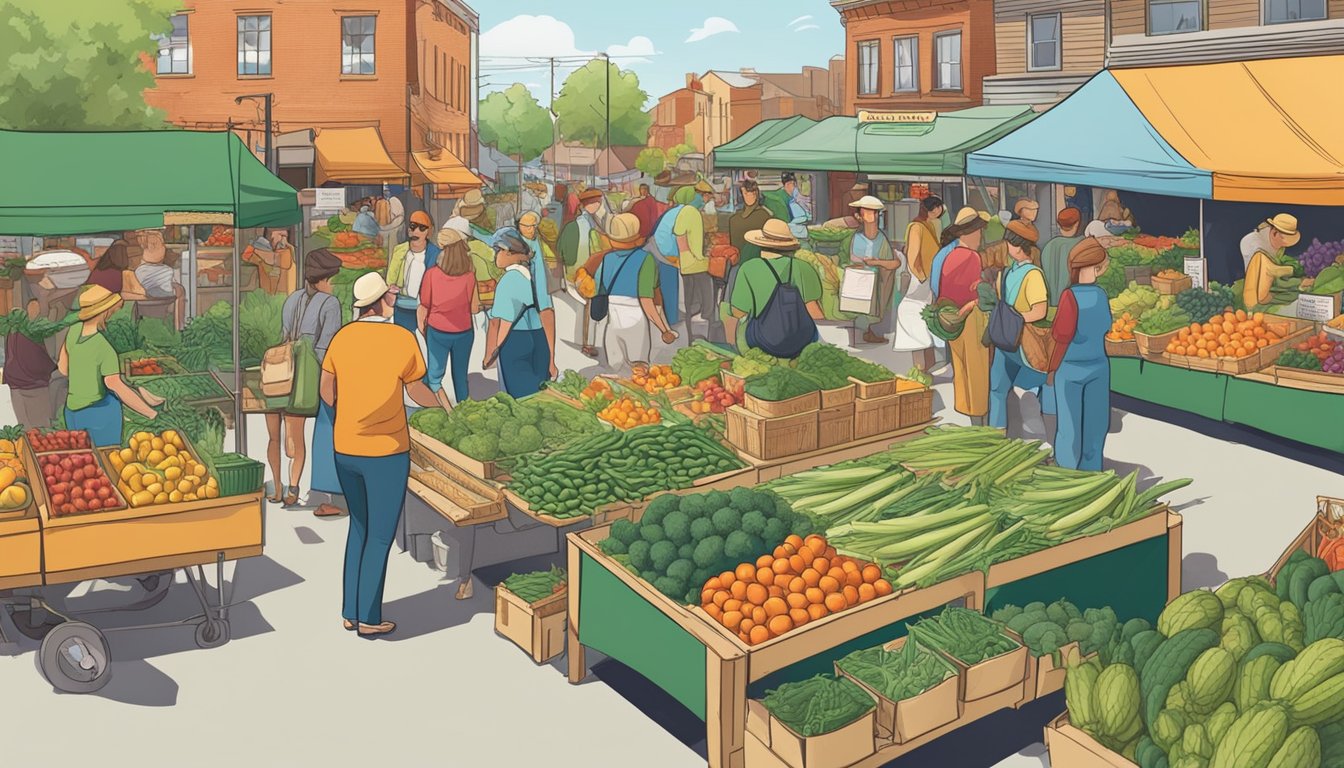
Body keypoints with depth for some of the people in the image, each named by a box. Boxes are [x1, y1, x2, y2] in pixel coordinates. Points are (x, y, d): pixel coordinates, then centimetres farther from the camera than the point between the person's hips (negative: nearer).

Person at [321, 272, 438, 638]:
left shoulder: (342, 337, 0)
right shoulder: (402, 339, -10)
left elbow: (327, 393, 8)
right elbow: (416, 392, 0)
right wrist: (442, 404, 20)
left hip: (344, 449, 5)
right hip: (386, 451, -5)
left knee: (359, 527, 20)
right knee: (380, 536, 6)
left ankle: (350, 612, 24)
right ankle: (369, 619, 12)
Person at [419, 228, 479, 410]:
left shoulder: (431, 274, -15)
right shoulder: (469, 276, -15)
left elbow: (424, 307, -8)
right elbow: (474, 308, -9)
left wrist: (423, 330, 9)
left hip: (437, 332, -1)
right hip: (463, 332, 1)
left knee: (433, 377, 8)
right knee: (460, 377, 16)